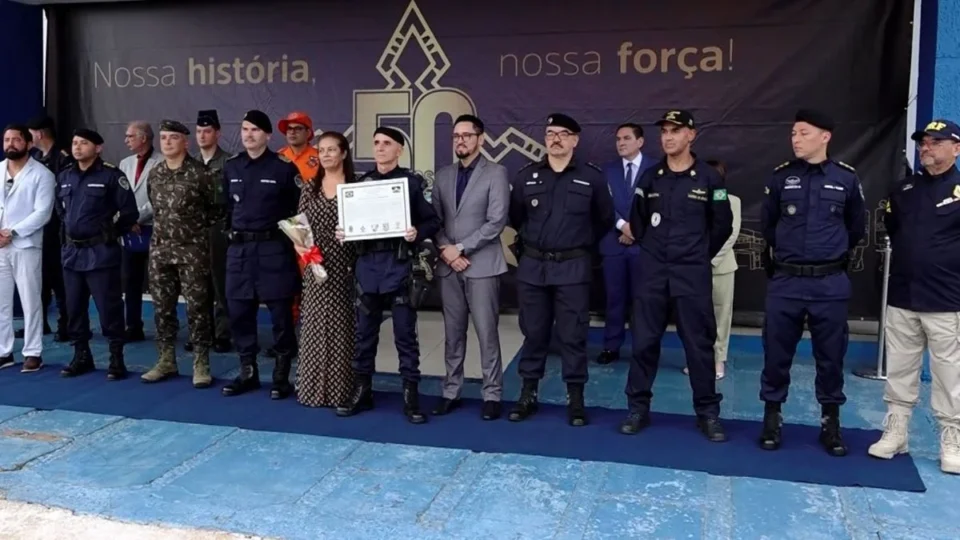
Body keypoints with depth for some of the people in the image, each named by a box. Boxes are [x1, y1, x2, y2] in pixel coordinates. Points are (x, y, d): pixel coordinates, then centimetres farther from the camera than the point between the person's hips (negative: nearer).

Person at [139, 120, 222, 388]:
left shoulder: (200, 173, -8)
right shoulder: (154, 174, 10)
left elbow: (215, 208, -3)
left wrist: (199, 230, 0)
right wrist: (165, 228, 15)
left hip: (192, 250, -6)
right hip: (160, 249, 6)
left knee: (197, 307, -2)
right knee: (162, 307, 10)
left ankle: (201, 364, 6)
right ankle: (166, 361, 20)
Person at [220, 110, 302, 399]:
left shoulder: (284, 167, -6)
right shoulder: (231, 166, 9)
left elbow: (300, 207, -3)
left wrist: (290, 235, -7)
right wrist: (233, 232, 13)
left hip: (274, 248, -5)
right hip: (239, 248, 5)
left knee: (280, 312, 1)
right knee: (239, 311, 7)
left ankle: (282, 375, 13)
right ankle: (248, 372, 21)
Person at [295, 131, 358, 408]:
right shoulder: (310, 188, 10)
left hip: (344, 265, -2)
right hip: (316, 265, 3)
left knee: (341, 323, 2)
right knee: (315, 323, 4)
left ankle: (341, 387, 12)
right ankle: (314, 386, 14)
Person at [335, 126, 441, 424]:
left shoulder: (413, 182, -1)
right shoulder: (362, 182, 11)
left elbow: (433, 220, -3)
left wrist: (417, 233, -22)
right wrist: (343, 232, -6)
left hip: (399, 263, -4)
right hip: (366, 263, 4)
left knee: (405, 332, 2)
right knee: (364, 331, 11)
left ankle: (411, 395, 11)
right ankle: (361, 391, 22)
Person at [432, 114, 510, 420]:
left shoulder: (496, 173, -2)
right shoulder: (443, 176, 12)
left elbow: (496, 222, -11)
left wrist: (461, 248, -12)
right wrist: (445, 249, -8)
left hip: (482, 265, -4)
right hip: (448, 266, 5)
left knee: (487, 334, -1)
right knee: (453, 334, 10)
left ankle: (492, 395, 9)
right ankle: (451, 392, 19)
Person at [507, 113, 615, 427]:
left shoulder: (591, 177, -2)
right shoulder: (526, 176, 4)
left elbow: (605, 219, 9)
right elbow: (515, 217, 18)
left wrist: (584, 245, 9)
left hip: (573, 268, -2)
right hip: (532, 266, 2)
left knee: (573, 335, 2)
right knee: (533, 333, 9)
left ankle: (576, 398, 14)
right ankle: (528, 394, 20)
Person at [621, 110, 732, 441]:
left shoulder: (709, 178, -2)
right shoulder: (650, 178, 5)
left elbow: (722, 225, 4)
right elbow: (637, 220, 16)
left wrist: (700, 255, 7)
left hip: (692, 274, -2)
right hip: (652, 272, 2)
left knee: (699, 345, 3)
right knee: (644, 342, 5)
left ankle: (708, 413, 15)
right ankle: (638, 408, 15)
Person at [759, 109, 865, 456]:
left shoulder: (846, 178, -1)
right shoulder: (780, 177, 1)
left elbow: (856, 227, 14)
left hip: (830, 284, 0)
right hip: (785, 281, 1)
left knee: (830, 356, 8)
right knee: (776, 353, 5)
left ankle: (830, 422, 22)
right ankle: (772, 417, 19)